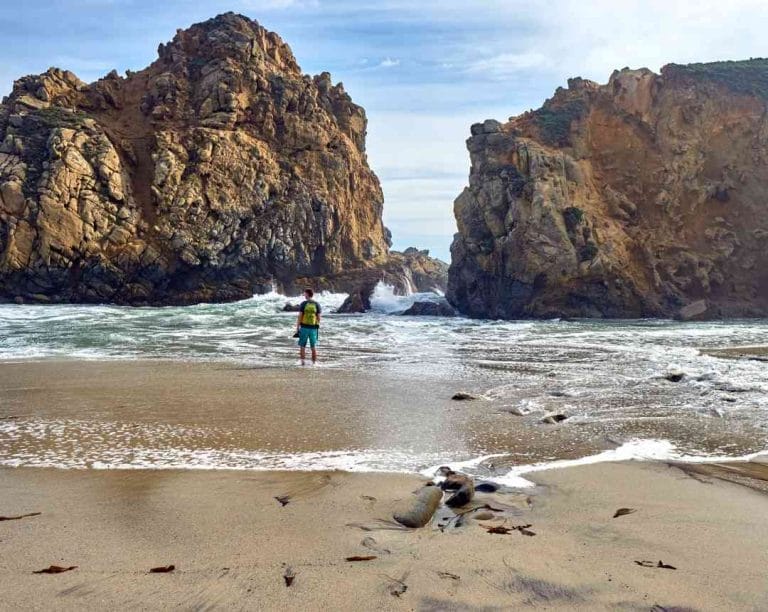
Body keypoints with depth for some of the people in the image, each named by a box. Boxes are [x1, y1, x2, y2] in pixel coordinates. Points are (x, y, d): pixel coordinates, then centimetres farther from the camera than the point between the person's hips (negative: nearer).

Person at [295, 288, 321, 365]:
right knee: (313, 347, 9)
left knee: (302, 346, 6)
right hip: (313, 328, 2)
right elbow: (318, 317, -1)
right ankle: (314, 363, 9)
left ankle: (303, 361, -2)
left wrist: (297, 328, -2)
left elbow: (299, 316, -8)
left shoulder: (303, 304, -6)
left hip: (304, 327, -2)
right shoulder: (317, 304, 1)